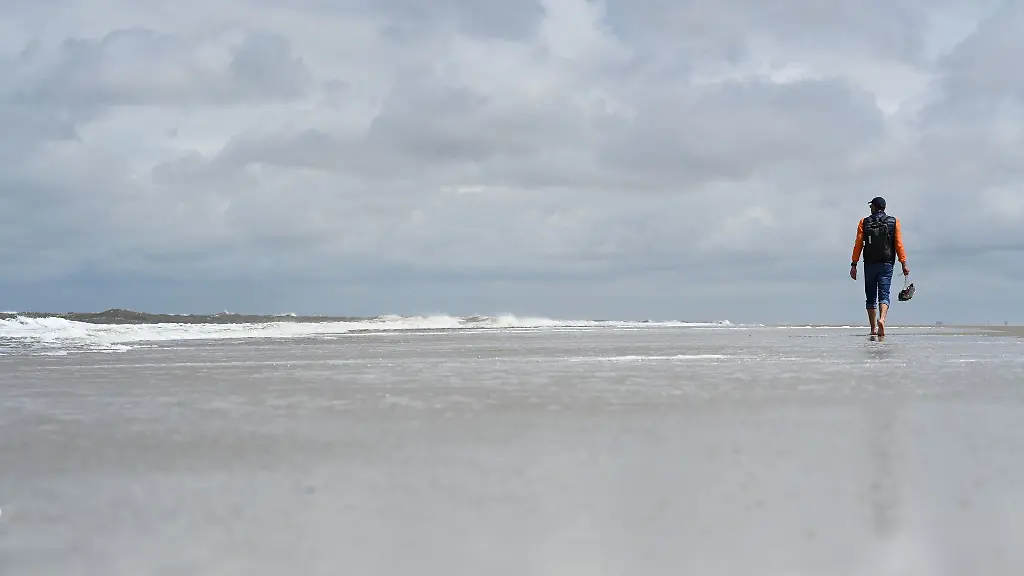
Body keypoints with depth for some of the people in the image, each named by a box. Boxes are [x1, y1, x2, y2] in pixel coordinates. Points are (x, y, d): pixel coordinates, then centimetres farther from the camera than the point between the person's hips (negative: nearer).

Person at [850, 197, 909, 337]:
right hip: (886, 264, 0)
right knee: (884, 294, -5)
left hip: (869, 264, 0)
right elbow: (899, 244, -1)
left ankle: (873, 328, 10)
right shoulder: (894, 222, 4)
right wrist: (904, 264, 0)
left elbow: (858, 245, -1)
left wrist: (854, 265, 0)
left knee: (871, 297, 9)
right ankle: (881, 319, -31)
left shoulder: (864, 223, 4)